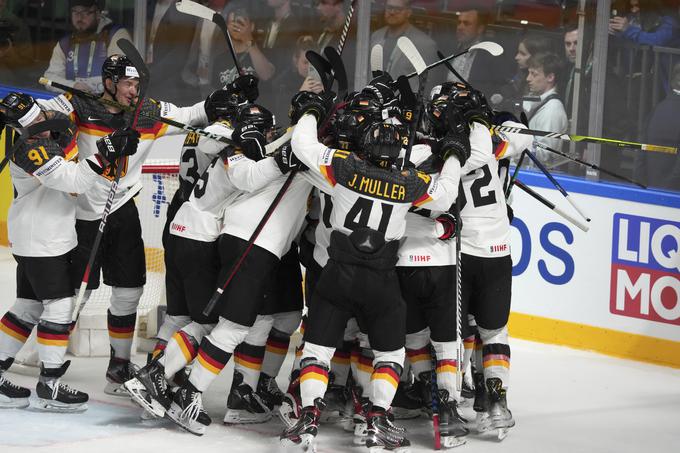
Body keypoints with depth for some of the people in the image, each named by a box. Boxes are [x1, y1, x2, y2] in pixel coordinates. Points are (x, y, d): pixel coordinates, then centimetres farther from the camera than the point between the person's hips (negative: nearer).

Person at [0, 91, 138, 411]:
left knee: (29, 306, 13)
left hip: (55, 237, 9)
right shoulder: (31, 148, -24)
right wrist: (104, 155, -34)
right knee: (59, 305, -7)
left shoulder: (59, 124, 2)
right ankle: (49, 387, -1)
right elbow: (72, 181, -30)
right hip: (38, 241, -9)